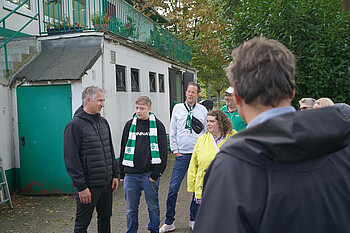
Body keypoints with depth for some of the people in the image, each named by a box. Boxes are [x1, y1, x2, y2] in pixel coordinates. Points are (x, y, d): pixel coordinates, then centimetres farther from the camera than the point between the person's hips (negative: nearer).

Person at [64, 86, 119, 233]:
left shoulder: (103, 122, 11)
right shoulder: (75, 125, -13)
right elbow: (71, 159, -16)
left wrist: (115, 174, 13)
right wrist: (81, 186, -18)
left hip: (106, 183, 7)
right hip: (88, 185, -7)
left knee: (105, 218, 17)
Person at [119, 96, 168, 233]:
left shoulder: (158, 125, 0)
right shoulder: (129, 125, 8)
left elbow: (163, 151, -3)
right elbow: (123, 149, 12)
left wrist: (156, 173, -10)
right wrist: (121, 173, 9)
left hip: (150, 174, -2)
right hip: (131, 175, 2)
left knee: (153, 206, 11)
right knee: (131, 209, 9)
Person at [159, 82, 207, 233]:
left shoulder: (203, 110, 5)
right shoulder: (177, 108, 6)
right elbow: (172, 131, 9)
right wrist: (175, 150, 3)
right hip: (182, 154, 0)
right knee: (173, 188, -3)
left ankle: (194, 220, 23)